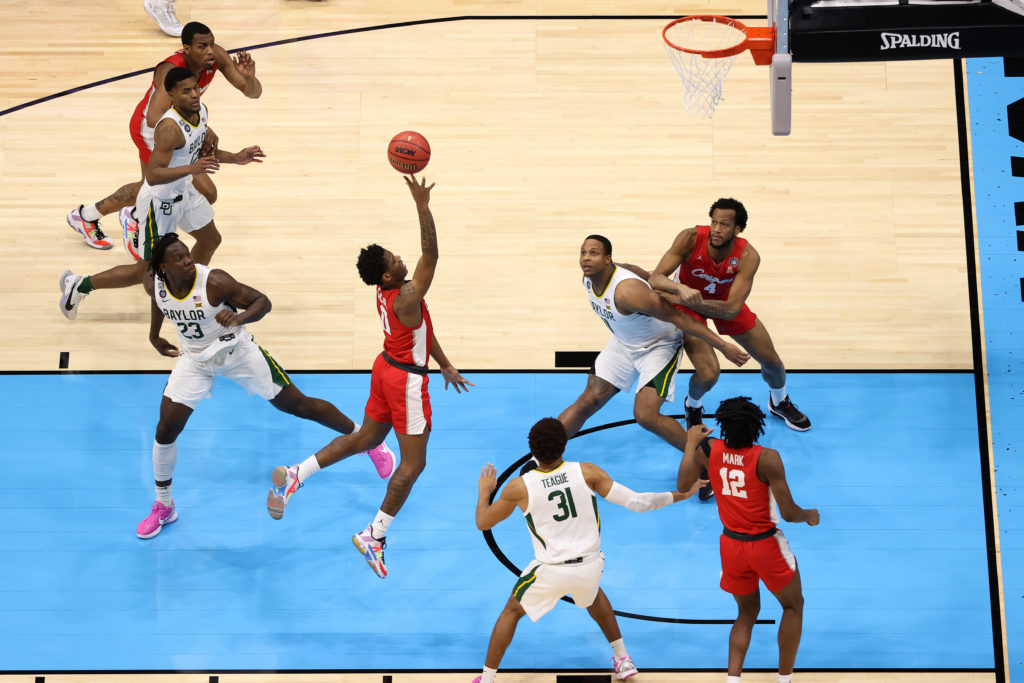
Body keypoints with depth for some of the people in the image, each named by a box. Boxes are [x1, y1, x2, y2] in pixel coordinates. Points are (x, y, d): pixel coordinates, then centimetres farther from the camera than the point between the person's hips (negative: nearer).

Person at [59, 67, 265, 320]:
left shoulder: (201, 110, -4)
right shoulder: (170, 127, -32)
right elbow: (152, 175, -36)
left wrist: (235, 158, 3)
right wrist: (192, 168, -47)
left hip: (184, 191, 9)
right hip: (160, 202, -9)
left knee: (210, 240, 24)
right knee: (146, 271, 1)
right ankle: (78, 285, 16)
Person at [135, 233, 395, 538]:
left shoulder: (214, 281, -29)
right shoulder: (154, 284, -14)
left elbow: (262, 302, -23)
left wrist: (237, 319, -42)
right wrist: (154, 336, 18)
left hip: (237, 352, -4)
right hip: (195, 359, 4)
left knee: (299, 405, 1)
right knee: (165, 430, -2)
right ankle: (163, 507, 19)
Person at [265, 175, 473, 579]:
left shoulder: (387, 293, 0)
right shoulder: (406, 298, -28)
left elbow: (421, 329, 10)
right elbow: (430, 255, -37)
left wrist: (444, 365, 17)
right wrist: (422, 207, -44)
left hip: (388, 368, 9)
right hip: (406, 381, -9)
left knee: (366, 439, 24)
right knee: (413, 463, 2)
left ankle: (295, 476, 20)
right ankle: (373, 537, 7)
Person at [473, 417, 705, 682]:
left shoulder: (519, 487, -14)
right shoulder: (587, 472, -12)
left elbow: (482, 523, -1)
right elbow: (636, 502, -11)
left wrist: (484, 492, 18)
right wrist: (681, 494, 1)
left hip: (551, 572, -2)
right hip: (591, 565, 2)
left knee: (511, 612, 23)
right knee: (593, 595, 38)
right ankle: (623, 660, 40)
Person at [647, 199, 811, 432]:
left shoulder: (747, 256, -30)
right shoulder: (691, 238, -33)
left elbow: (731, 309, -36)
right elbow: (655, 278, -35)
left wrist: (688, 300, -44)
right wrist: (681, 289, -56)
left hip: (724, 301, 3)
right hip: (687, 301, -3)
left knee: (772, 361, 10)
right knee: (709, 373, -21)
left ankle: (779, 402, 46)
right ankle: (692, 405, 18)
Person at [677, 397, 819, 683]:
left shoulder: (708, 450, -10)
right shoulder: (767, 459, -22)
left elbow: (682, 485, 5)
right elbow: (789, 513, -18)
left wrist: (691, 443, 16)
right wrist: (811, 515, 4)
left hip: (731, 545, 4)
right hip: (766, 545, -4)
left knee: (747, 612, 23)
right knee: (793, 606, 20)